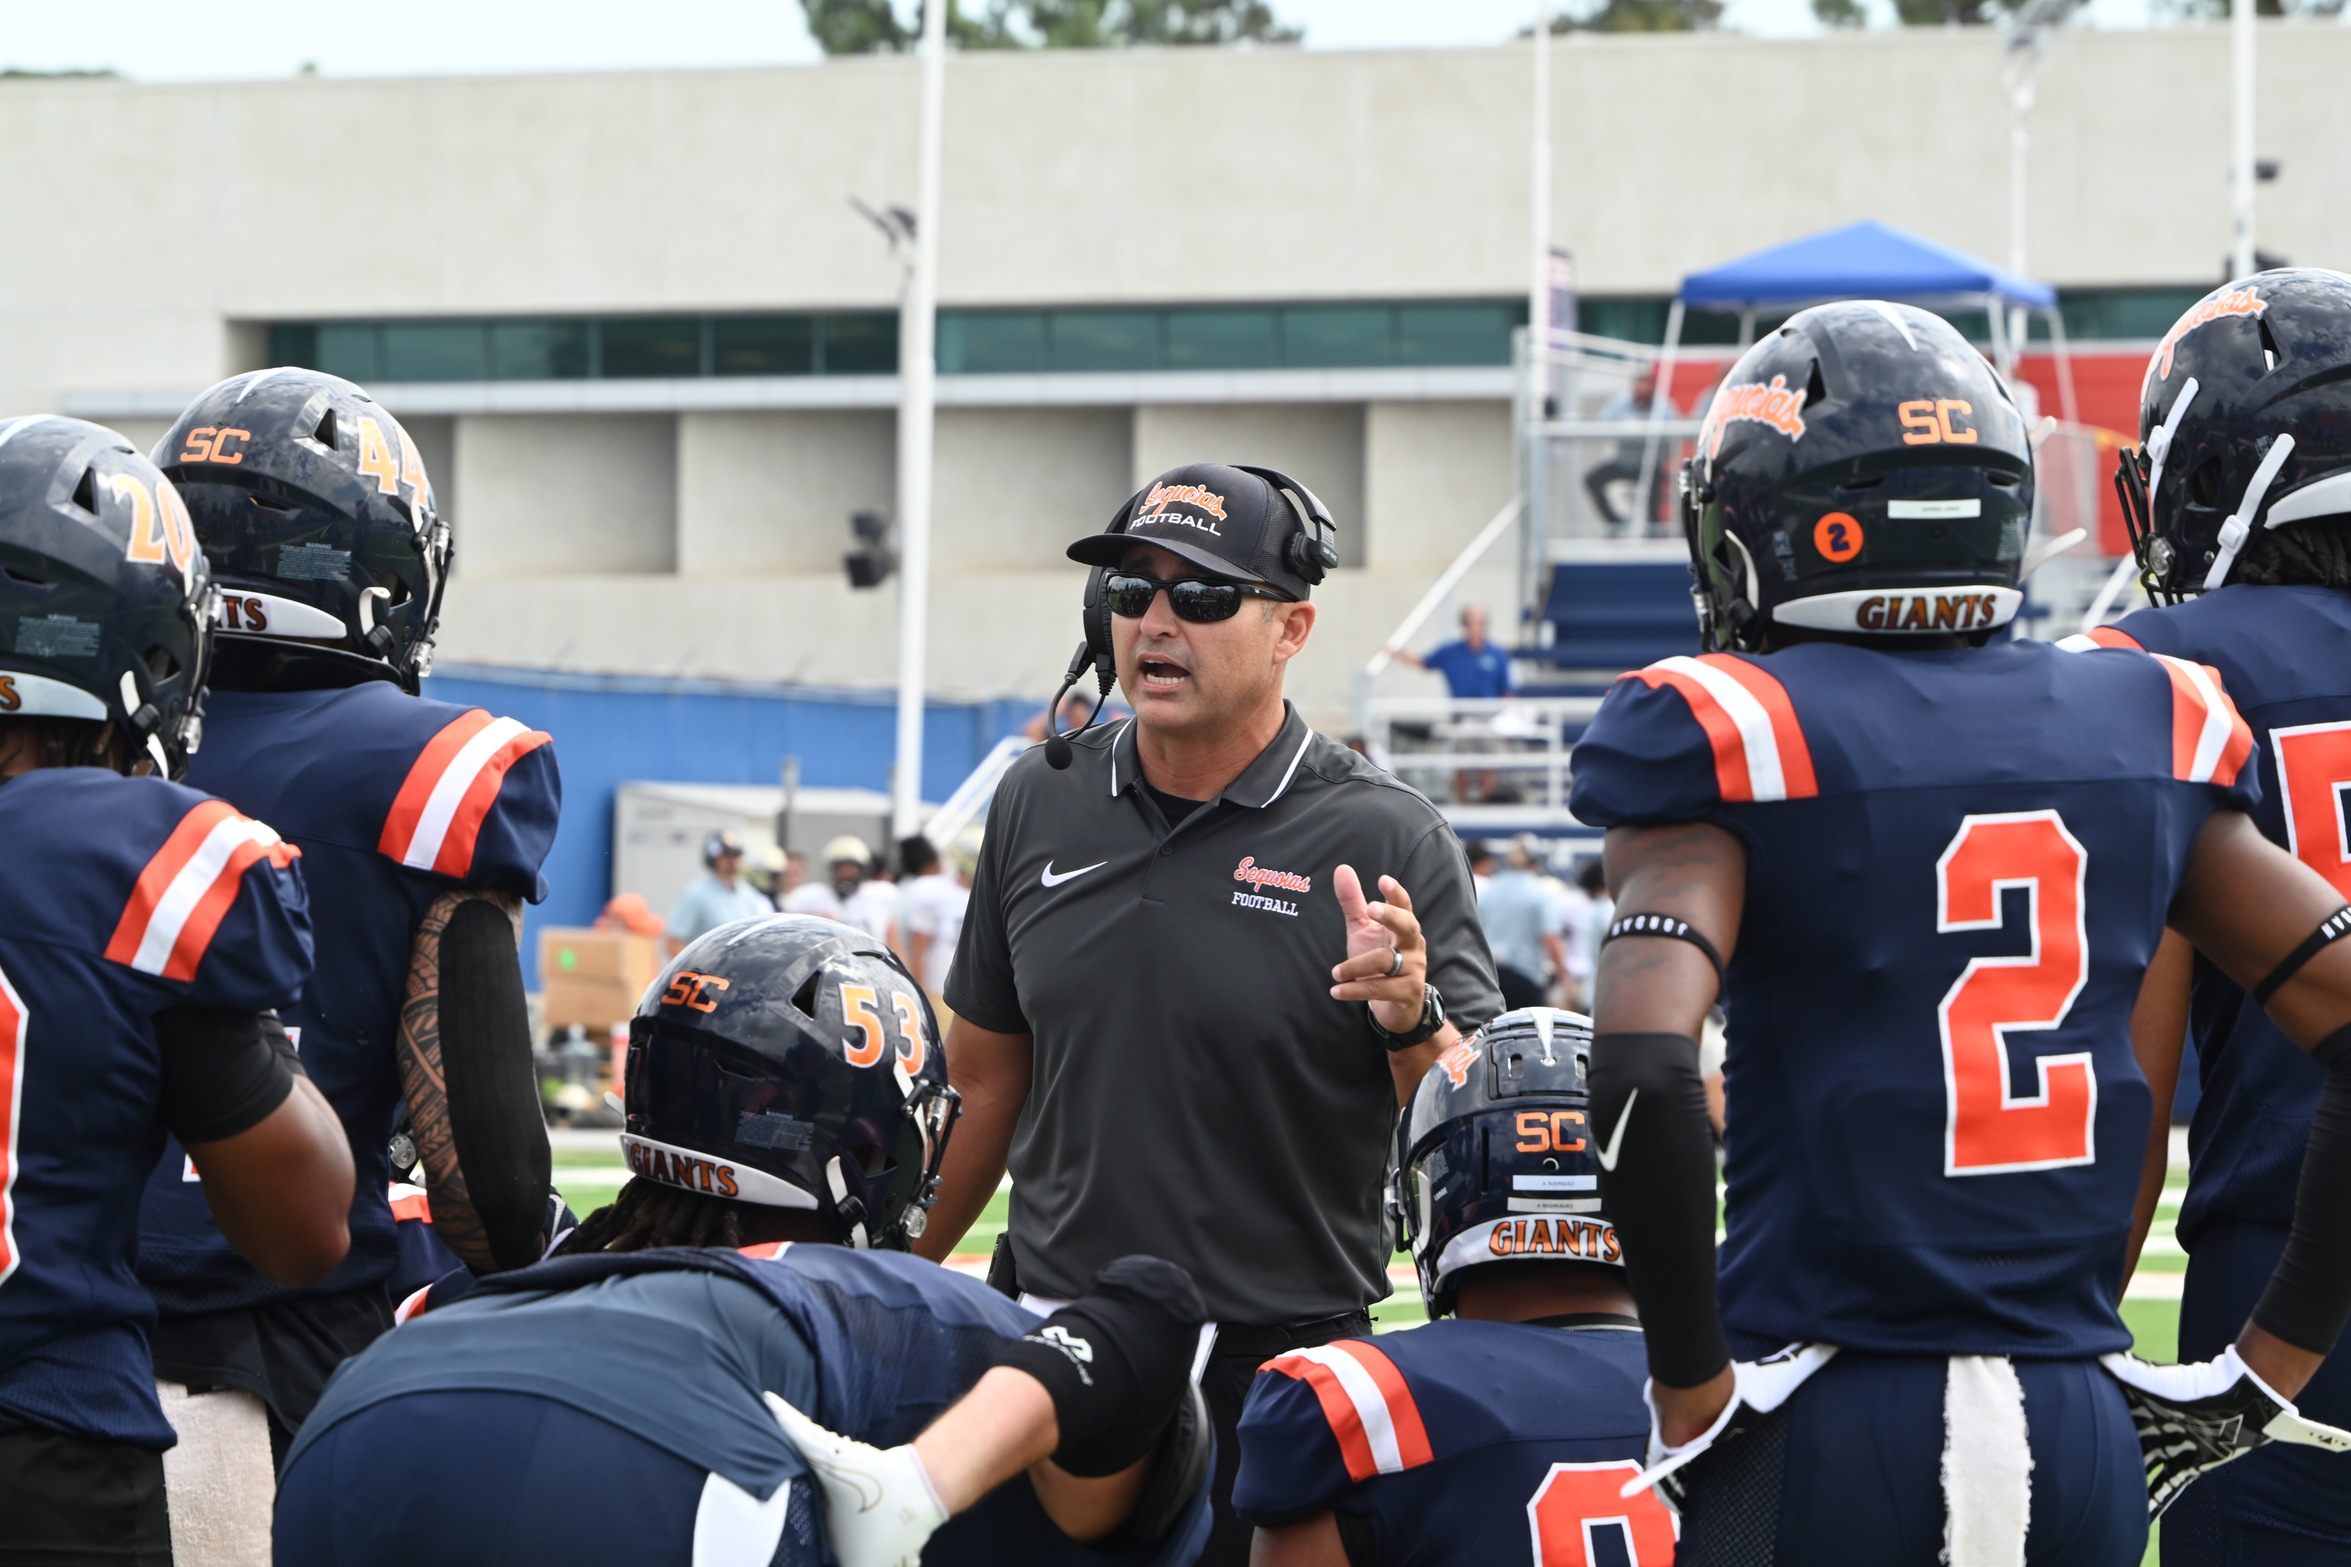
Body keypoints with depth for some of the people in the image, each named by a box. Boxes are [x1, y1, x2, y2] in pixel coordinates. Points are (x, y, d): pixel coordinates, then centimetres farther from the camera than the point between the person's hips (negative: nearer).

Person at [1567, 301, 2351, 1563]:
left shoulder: (1731, 741, -5)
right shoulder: (2142, 732, 8)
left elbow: (1643, 1067, -20)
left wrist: (1694, 1398, -10)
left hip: (1824, 1448, -4)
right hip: (2085, 1442, 4)